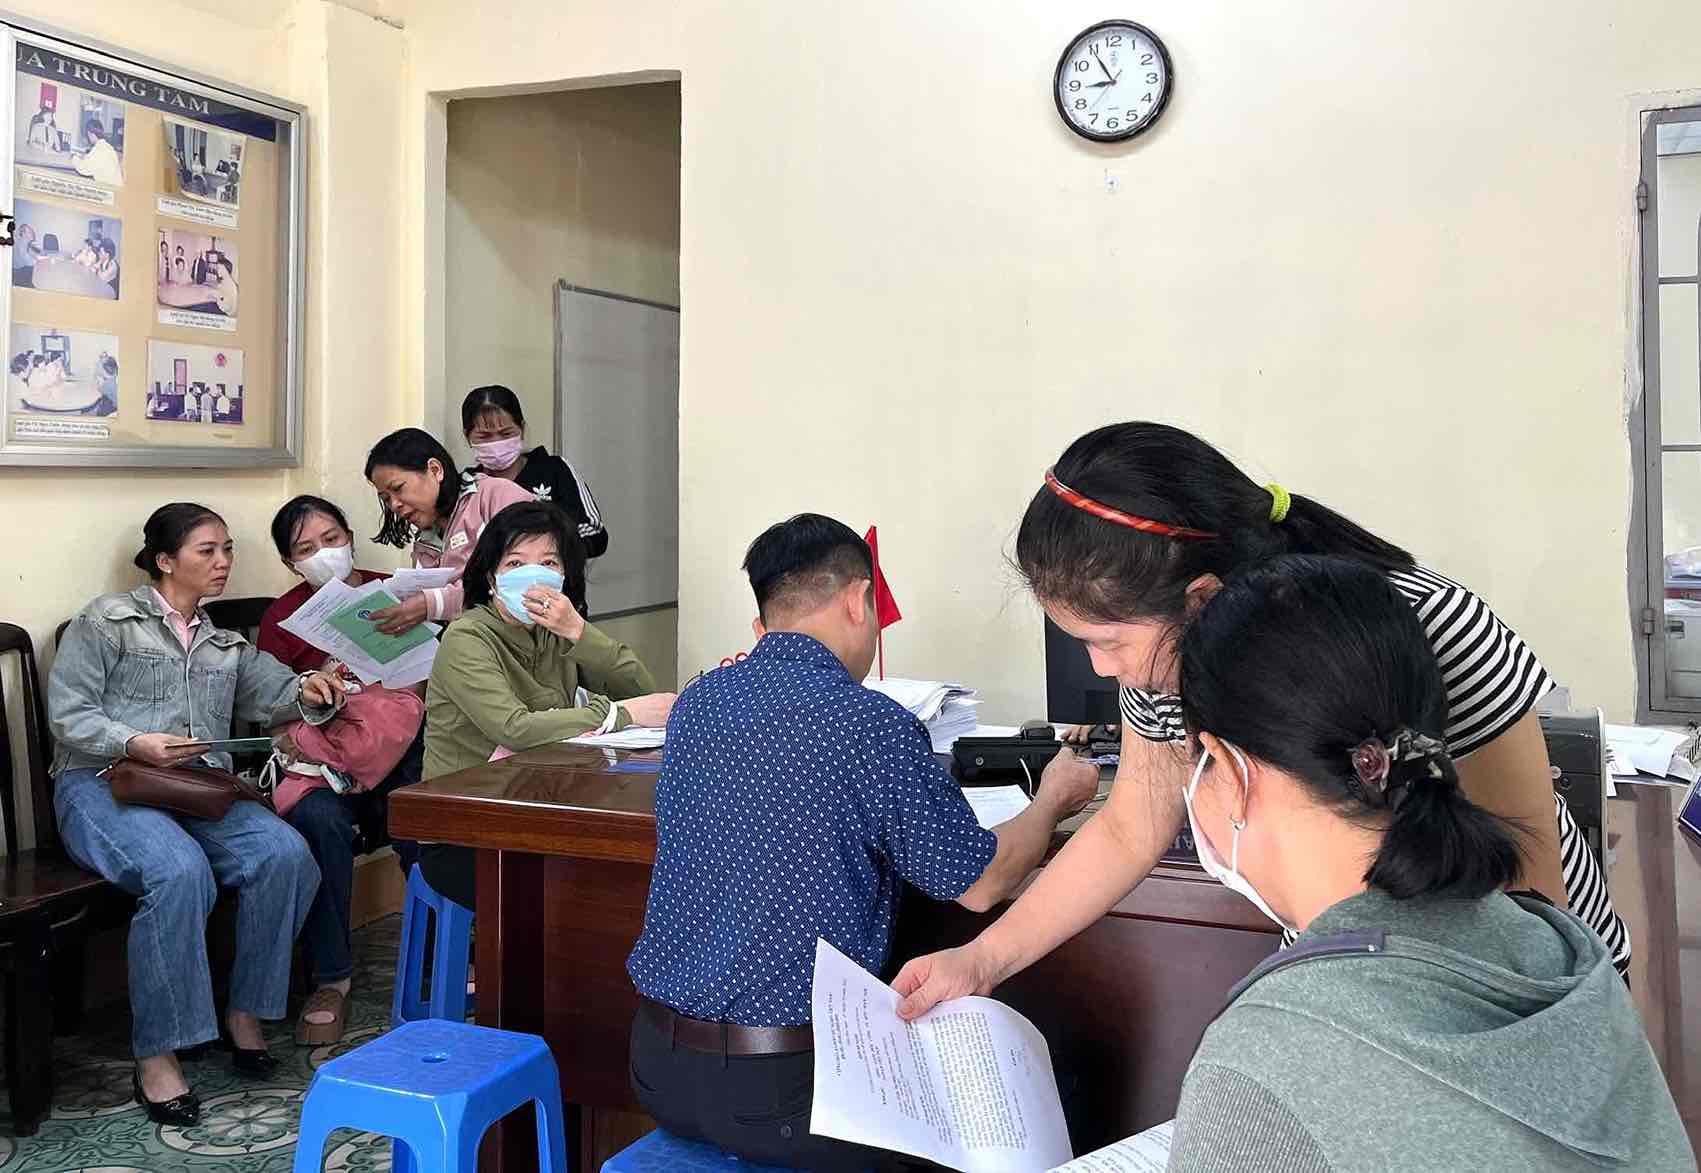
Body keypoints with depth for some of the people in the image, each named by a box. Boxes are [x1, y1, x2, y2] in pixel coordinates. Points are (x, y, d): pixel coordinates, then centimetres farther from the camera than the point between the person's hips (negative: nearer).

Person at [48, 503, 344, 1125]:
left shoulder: (227, 645, 25)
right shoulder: (109, 619, 7)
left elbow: (273, 693, 14)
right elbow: (68, 713, -1)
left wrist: (308, 691, -10)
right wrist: (134, 744, -18)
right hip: (104, 784, -5)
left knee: (285, 854, -25)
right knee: (181, 872, -37)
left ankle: (245, 1013, -8)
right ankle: (156, 1055, -25)